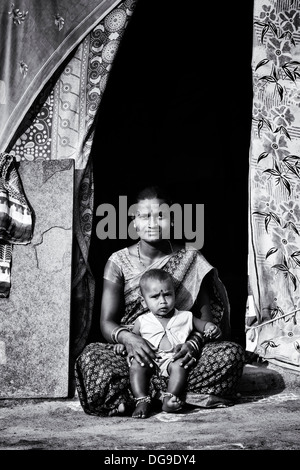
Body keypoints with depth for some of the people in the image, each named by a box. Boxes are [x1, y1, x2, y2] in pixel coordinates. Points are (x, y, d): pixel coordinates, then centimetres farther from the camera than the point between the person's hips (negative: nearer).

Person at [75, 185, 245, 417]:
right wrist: (126, 337, -27)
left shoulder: (190, 258, 3)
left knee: (233, 352, -25)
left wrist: (194, 343, -23)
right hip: (133, 352, -1)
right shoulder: (118, 262, 2)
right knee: (91, 356, -31)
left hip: (179, 353, 1)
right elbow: (107, 322, -4)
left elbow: (207, 315, -1)